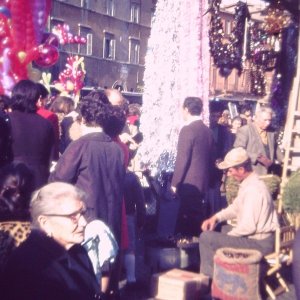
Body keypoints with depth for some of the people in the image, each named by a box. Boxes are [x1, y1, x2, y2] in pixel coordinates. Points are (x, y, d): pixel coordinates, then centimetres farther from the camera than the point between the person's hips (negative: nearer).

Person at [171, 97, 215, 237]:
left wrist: (175, 182, -11)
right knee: (198, 215, 14)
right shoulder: (208, 131, 8)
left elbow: (182, 159, -17)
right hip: (202, 182, 8)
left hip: (189, 183, -8)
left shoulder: (187, 130, -14)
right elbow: (210, 158, 13)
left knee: (189, 217, -1)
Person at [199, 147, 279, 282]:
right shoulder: (248, 183, 7)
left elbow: (248, 226, -26)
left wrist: (228, 236, -10)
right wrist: (216, 218, 6)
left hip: (259, 243, -11)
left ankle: (208, 277, 2)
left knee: (206, 238, -16)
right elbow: (236, 207, 21)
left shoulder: (253, 189, -24)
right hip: (254, 234, 11)